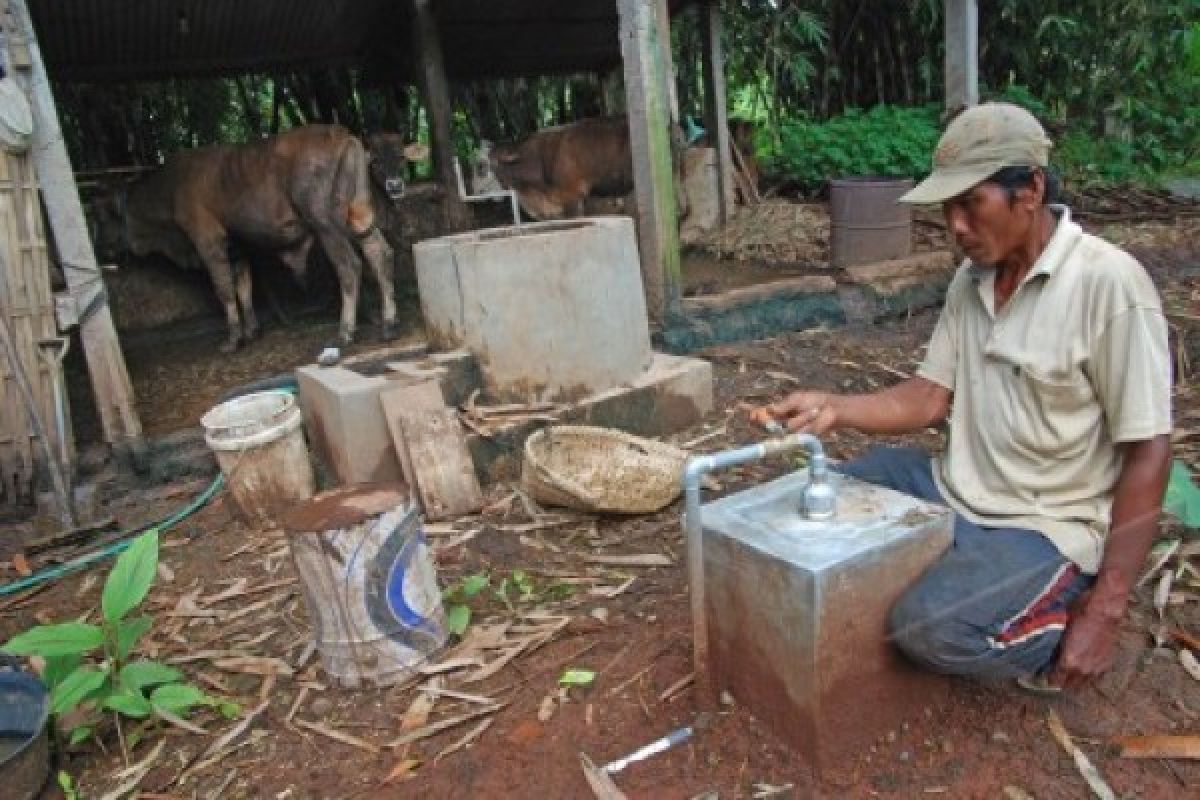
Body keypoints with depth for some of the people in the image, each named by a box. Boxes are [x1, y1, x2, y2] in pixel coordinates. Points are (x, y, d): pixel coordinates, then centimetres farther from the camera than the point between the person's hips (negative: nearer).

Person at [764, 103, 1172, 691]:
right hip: (951, 492, 7)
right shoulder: (971, 278, 2)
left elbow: (1148, 454, -17)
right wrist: (834, 409, -14)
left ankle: (1062, 617, 1)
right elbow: (932, 398, 5)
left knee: (927, 627, -29)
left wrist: (1105, 611, -19)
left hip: (1046, 527, -7)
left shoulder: (1109, 283, -19)